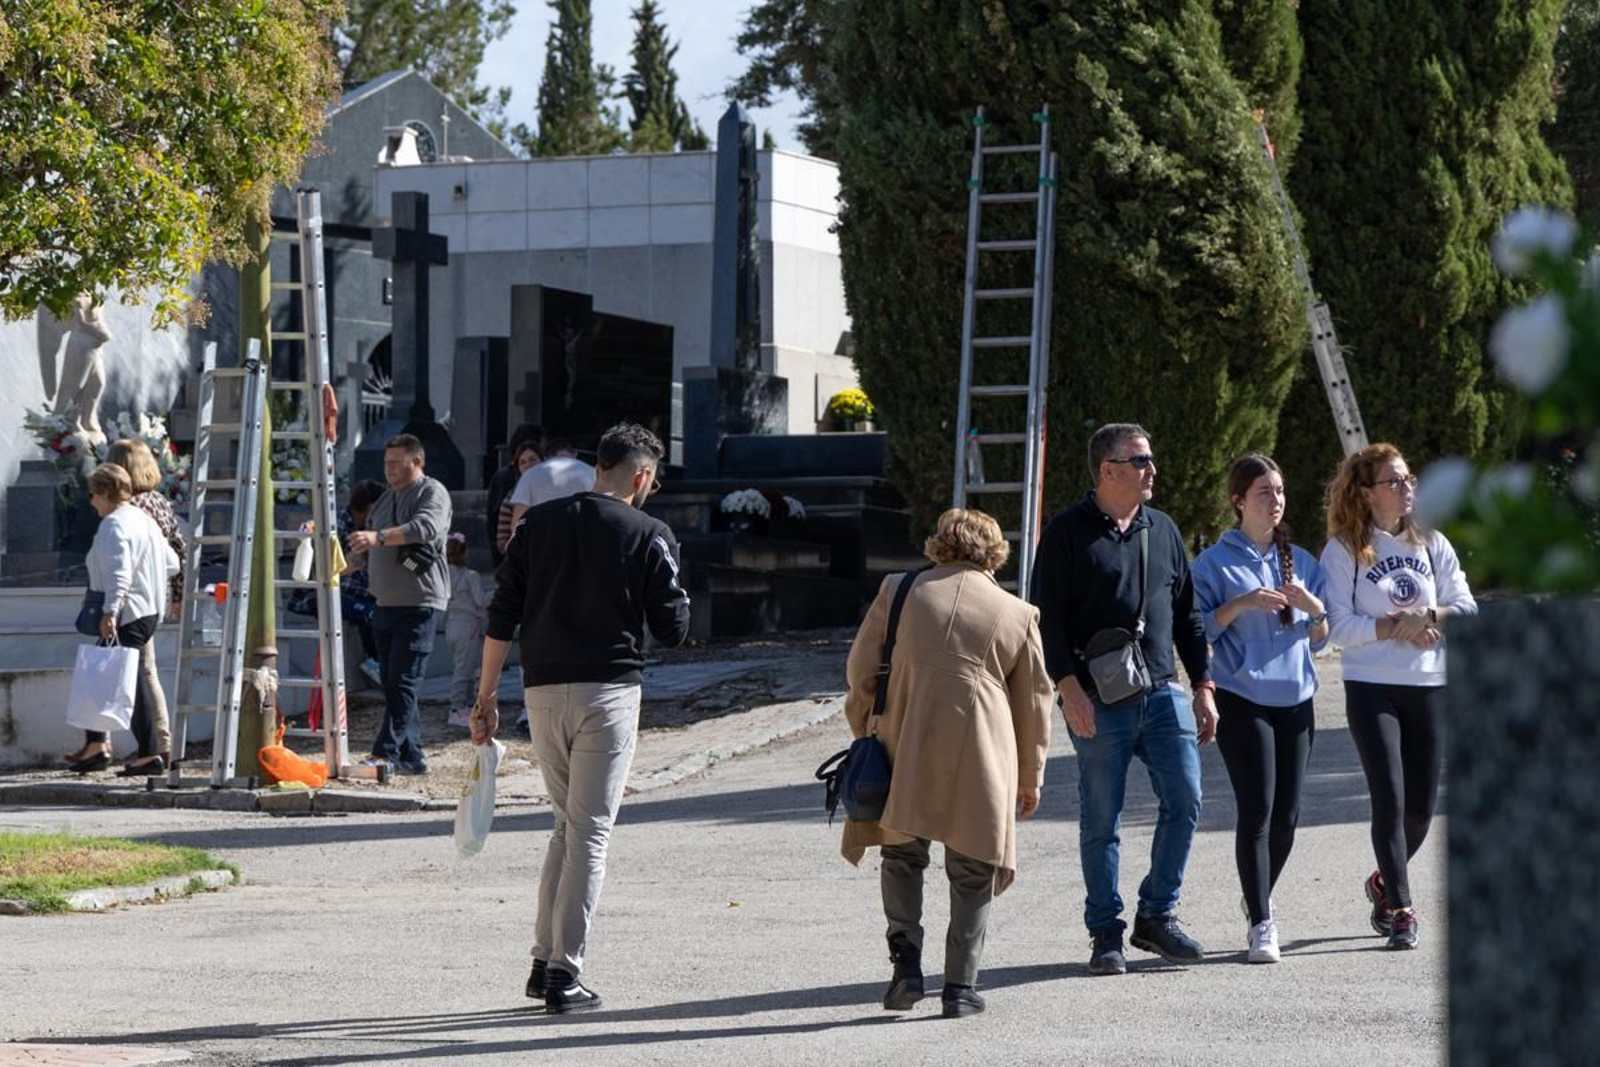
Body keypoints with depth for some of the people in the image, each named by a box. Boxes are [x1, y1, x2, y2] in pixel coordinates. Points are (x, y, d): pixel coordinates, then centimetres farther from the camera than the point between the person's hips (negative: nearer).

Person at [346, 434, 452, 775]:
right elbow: (369, 543, 35)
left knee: (403, 681, -13)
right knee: (392, 682, 8)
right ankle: (411, 756, 12)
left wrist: (379, 537, -35)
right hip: (386, 603, 9)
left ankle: (387, 752, -17)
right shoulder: (386, 499, 22)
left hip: (418, 603, -9)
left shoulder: (433, 493, -6)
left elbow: (426, 527, -26)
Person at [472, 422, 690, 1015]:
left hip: (543, 691, 4)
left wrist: (485, 698, 9)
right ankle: (564, 975, -3)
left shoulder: (538, 523, 8)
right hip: (608, 692, -4)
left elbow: (501, 618, 5)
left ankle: (543, 962, 15)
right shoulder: (649, 536, -4)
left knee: (567, 824, 19)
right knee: (590, 832, 0)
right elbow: (673, 630, -2)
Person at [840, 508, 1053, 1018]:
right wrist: (1030, 778, 20)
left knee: (902, 856, 17)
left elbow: (861, 670, 6)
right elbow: (1034, 702, 10)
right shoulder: (1018, 613, 5)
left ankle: (906, 963, 2)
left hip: (905, 750, 1)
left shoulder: (898, 592, 4)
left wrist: (864, 734, 20)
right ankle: (960, 986, 8)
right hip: (980, 759, 0)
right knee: (971, 873, 11)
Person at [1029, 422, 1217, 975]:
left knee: (1185, 800, -2)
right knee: (1101, 820, 1)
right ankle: (1106, 933, 11)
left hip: (1162, 694, 5)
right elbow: (1047, 617, -7)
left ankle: (1157, 915, 13)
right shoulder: (1067, 533, -3)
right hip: (1098, 702, -5)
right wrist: (1069, 689, -15)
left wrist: (1202, 686, 13)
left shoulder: (1163, 530, 13)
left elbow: (1187, 613, 18)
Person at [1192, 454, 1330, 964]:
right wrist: (1243, 603, -16)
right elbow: (1197, 630, -4)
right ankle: (1261, 924, -5)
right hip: (1243, 702, -5)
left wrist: (1314, 608, -3)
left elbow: (1319, 640, 18)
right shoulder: (1215, 562, 0)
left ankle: (1258, 905, 26)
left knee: (1286, 816, 5)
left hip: (1296, 701, 5)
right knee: (1257, 811, -11)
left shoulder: (1302, 561, 14)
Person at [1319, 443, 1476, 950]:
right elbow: (1339, 626, -9)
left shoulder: (1433, 544, 9)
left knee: (1422, 805, 7)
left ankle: (1385, 882, 33)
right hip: (1371, 688, -4)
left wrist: (1427, 614, -12)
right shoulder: (1343, 550, -3)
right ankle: (1401, 909, -3)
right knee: (1390, 799, -10)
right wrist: (1396, 627, -16)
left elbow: (1467, 610, 6)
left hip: (1430, 687, 4)